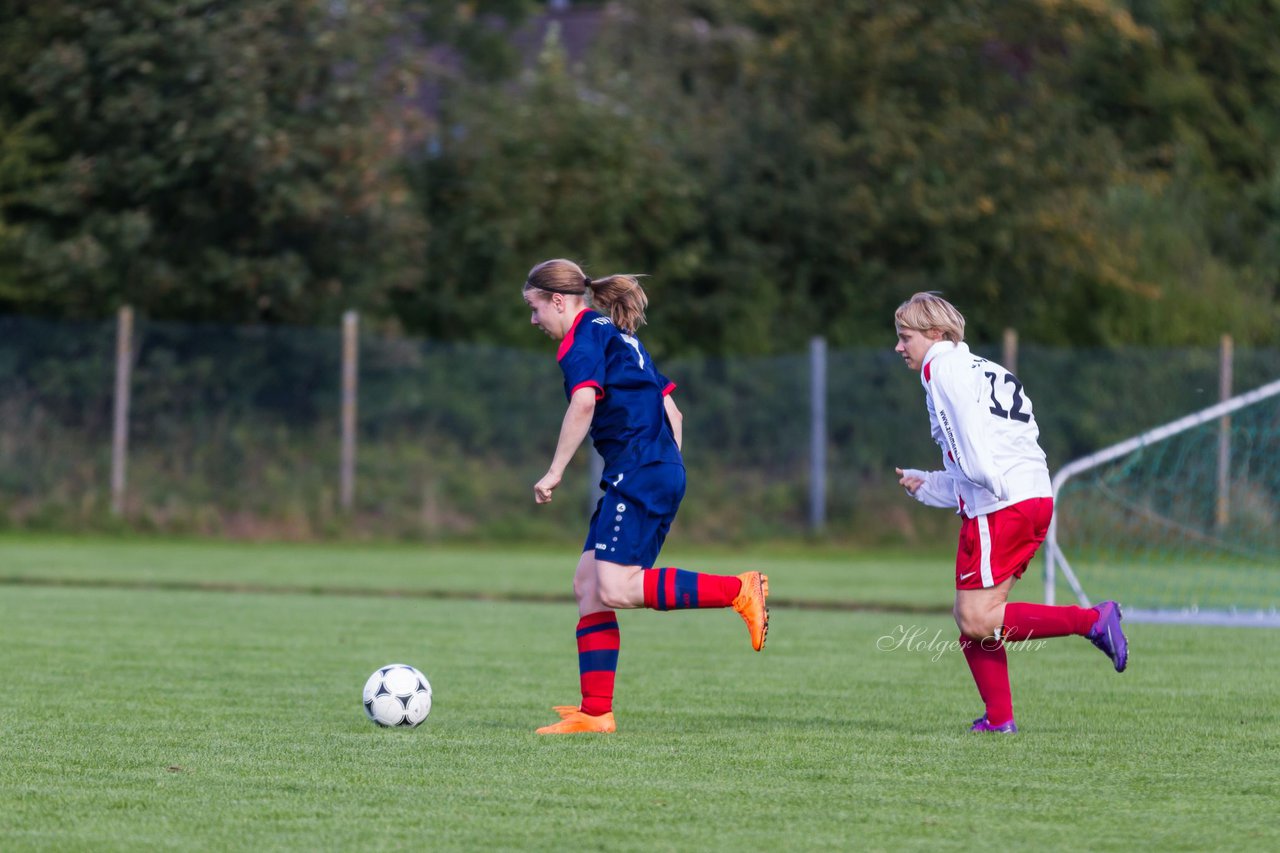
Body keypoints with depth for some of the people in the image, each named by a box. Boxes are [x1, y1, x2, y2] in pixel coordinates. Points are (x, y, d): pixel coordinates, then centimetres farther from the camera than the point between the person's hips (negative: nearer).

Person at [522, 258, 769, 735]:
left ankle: (740, 591, -15)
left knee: (615, 589, -17)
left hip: (638, 474, -10)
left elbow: (584, 402, -23)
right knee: (588, 585, 7)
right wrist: (668, 475, 24)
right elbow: (671, 411, 24)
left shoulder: (583, 338, -4)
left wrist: (555, 471, -18)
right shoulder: (620, 338, 24)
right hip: (664, 471, 10)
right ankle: (595, 712, 3)